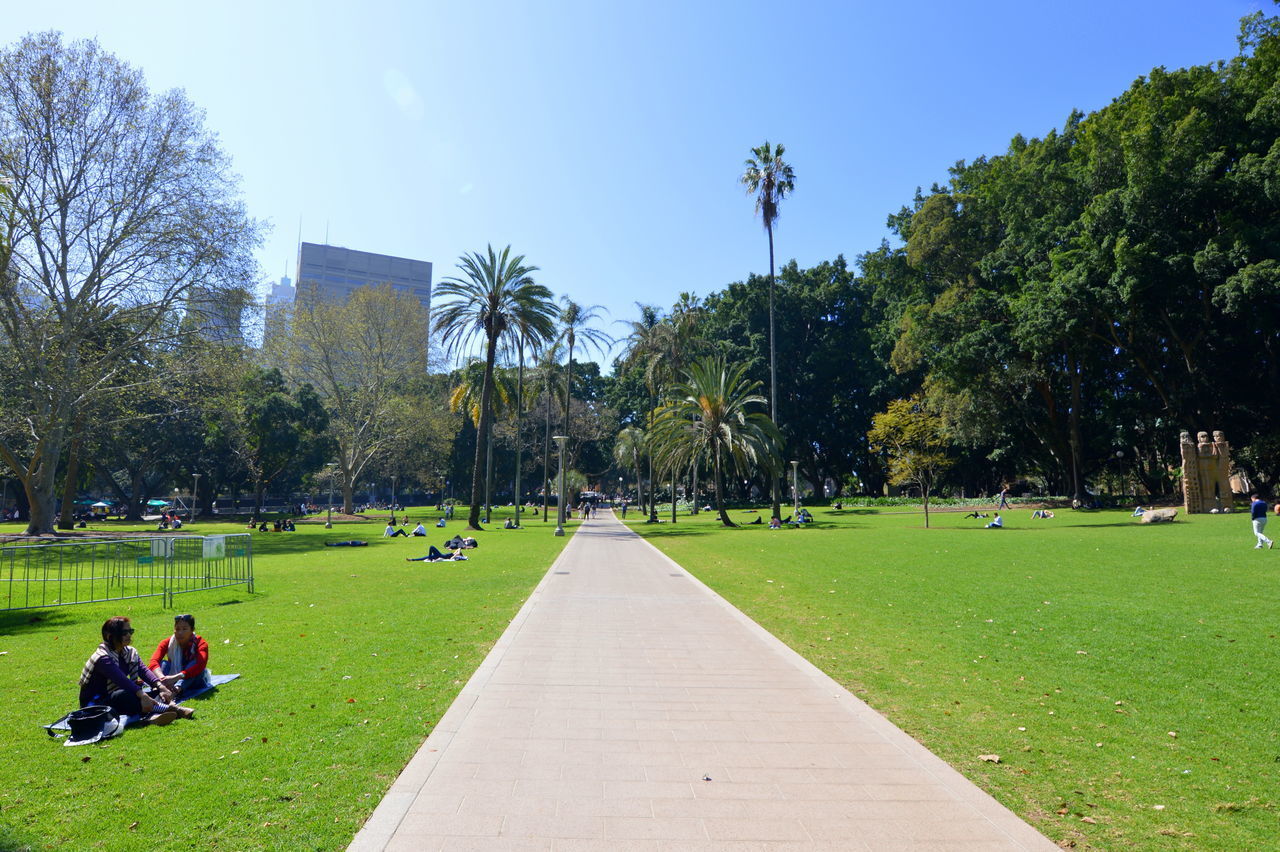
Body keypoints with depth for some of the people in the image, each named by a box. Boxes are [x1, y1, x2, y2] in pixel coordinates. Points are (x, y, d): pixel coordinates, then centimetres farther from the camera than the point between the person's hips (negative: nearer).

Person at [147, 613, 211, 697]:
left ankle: (177, 688, -54)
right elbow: (153, 662, -27)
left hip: (193, 680, -2)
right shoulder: (167, 643, -9)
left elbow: (200, 665, -36)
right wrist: (162, 678, -49)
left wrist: (175, 677, -51)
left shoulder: (201, 644, -17)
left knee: (194, 663, -29)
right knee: (163, 663, -22)